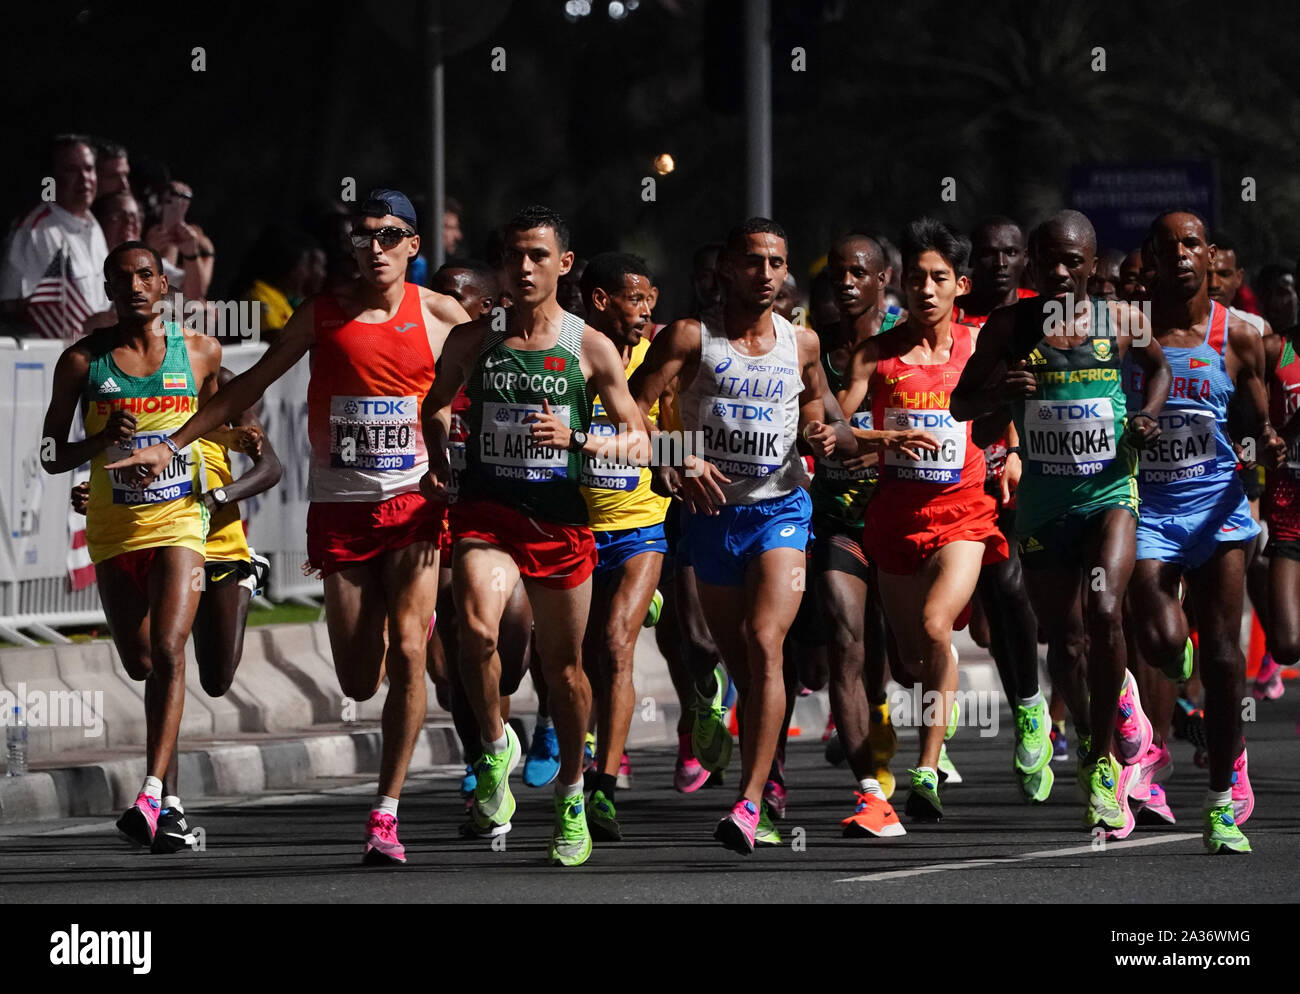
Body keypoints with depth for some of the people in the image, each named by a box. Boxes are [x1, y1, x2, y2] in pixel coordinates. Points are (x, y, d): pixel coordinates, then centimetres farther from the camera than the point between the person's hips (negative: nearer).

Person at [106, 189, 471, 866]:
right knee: (358, 680, 0)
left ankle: (386, 813, -11)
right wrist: (172, 444, 7)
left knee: (405, 650, -17)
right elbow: (252, 385, 11)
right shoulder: (323, 316, 5)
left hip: (416, 503, -2)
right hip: (340, 508, 2)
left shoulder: (439, 316, 1)